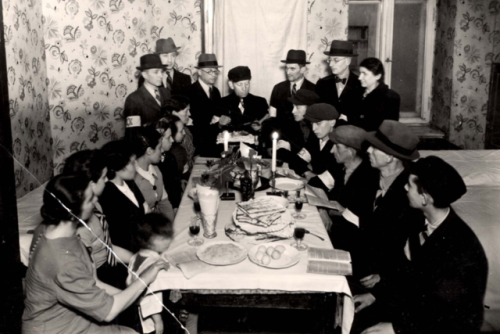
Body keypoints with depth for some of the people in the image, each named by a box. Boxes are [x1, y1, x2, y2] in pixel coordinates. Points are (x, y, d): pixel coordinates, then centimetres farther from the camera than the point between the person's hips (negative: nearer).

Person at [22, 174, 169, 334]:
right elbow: (107, 311, -24)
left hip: (71, 318, 8)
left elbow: (88, 282, 7)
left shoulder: (63, 234, -2)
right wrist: (145, 279, -14)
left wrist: (127, 296, 0)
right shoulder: (61, 260, -31)